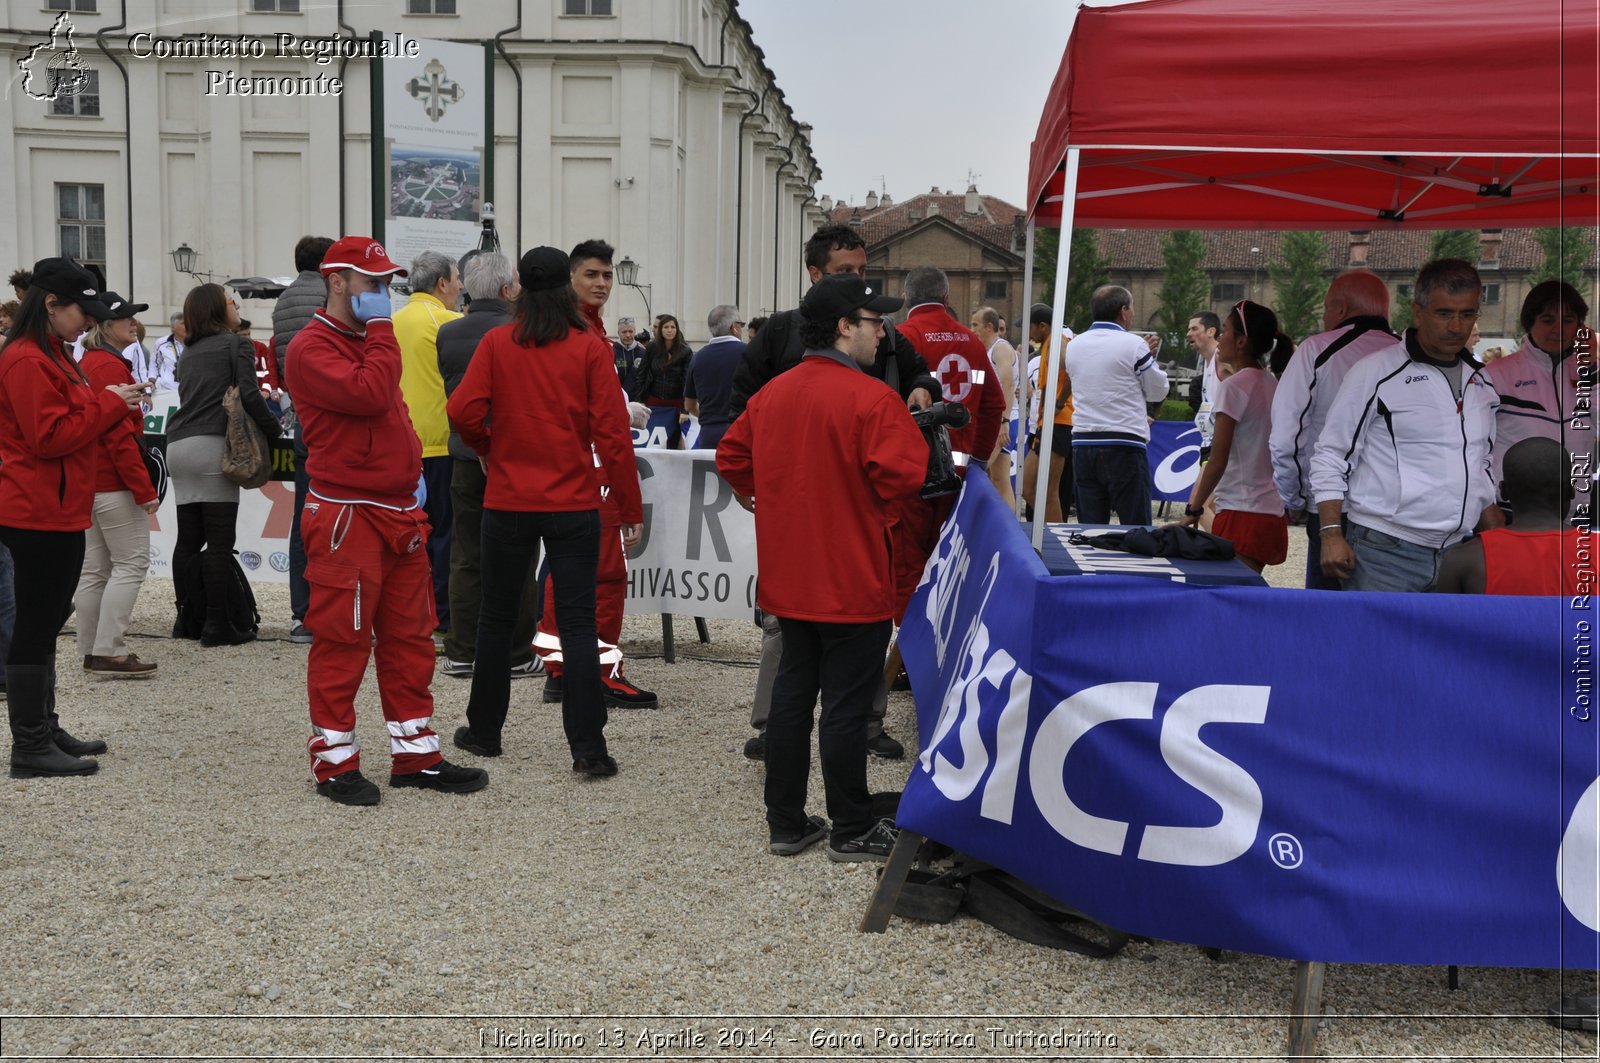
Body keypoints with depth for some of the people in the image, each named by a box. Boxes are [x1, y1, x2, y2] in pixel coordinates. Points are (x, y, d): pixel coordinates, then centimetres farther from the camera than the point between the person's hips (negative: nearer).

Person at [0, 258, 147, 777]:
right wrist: (109, 403, -14)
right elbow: (48, 436, -21)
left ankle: (44, 730, 25)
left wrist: (113, 404, 5)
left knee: (44, 623, 15)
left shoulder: (51, 355, 17)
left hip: (54, 512, 11)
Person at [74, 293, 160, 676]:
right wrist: (144, 488, -19)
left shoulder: (87, 363, 16)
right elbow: (120, 434, -20)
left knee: (95, 567, 12)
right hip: (114, 483, -10)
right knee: (132, 562, -6)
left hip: (90, 482, 10)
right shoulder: (110, 366, -15)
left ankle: (92, 651, 17)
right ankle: (109, 652, -7)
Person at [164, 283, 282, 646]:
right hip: (212, 446, -7)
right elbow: (249, 395, -11)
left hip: (178, 447, 7)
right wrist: (274, 431, 0)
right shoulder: (236, 345, 0)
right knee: (220, 540, -5)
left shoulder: (189, 353, 21)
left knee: (188, 538, 10)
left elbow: (188, 397, 21)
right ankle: (217, 625, -6)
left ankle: (185, 619, 14)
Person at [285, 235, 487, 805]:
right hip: (346, 516, -9)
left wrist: (412, 475, 15)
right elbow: (368, 395, -25)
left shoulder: (370, 340, 20)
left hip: (399, 512, 9)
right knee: (342, 641, -2)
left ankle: (415, 756, 19)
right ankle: (335, 764, 8)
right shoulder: (313, 347, -10)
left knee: (409, 637, 11)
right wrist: (381, 328, -14)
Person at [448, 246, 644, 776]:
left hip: (508, 502, 1)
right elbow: (612, 432, -8)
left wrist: (489, 447, 11)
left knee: (497, 617, 15)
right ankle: (588, 747, -3)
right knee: (577, 623, 2)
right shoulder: (590, 347, -5)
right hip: (574, 506, -1)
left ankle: (484, 730, 26)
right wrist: (631, 508, -3)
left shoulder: (497, 343, -2)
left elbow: (463, 410, -11)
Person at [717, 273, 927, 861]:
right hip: (853, 581, -7)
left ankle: (786, 823, 22)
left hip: (788, 579, 7)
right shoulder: (872, 399, -17)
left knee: (791, 692, 14)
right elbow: (899, 479, -23)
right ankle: (851, 831, 14)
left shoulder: (772, 393, 5)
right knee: (847, 703, 2)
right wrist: (914, 439, -3)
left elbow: (731, 457, 12)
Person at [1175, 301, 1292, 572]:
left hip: (1242, 514, -8)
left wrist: (1193, 511, -5)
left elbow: (1217, 462, -13)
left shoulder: (1233, 386, -11)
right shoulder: (1273, 385, 11)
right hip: (1272, 514, 8)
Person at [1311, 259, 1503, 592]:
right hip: (1384, 555, -6)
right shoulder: (1377, 371, -6)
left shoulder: (1480, 382, 14)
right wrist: (1331, 535, -14)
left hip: (1455, 552, 6)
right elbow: (1330, 457, -6)